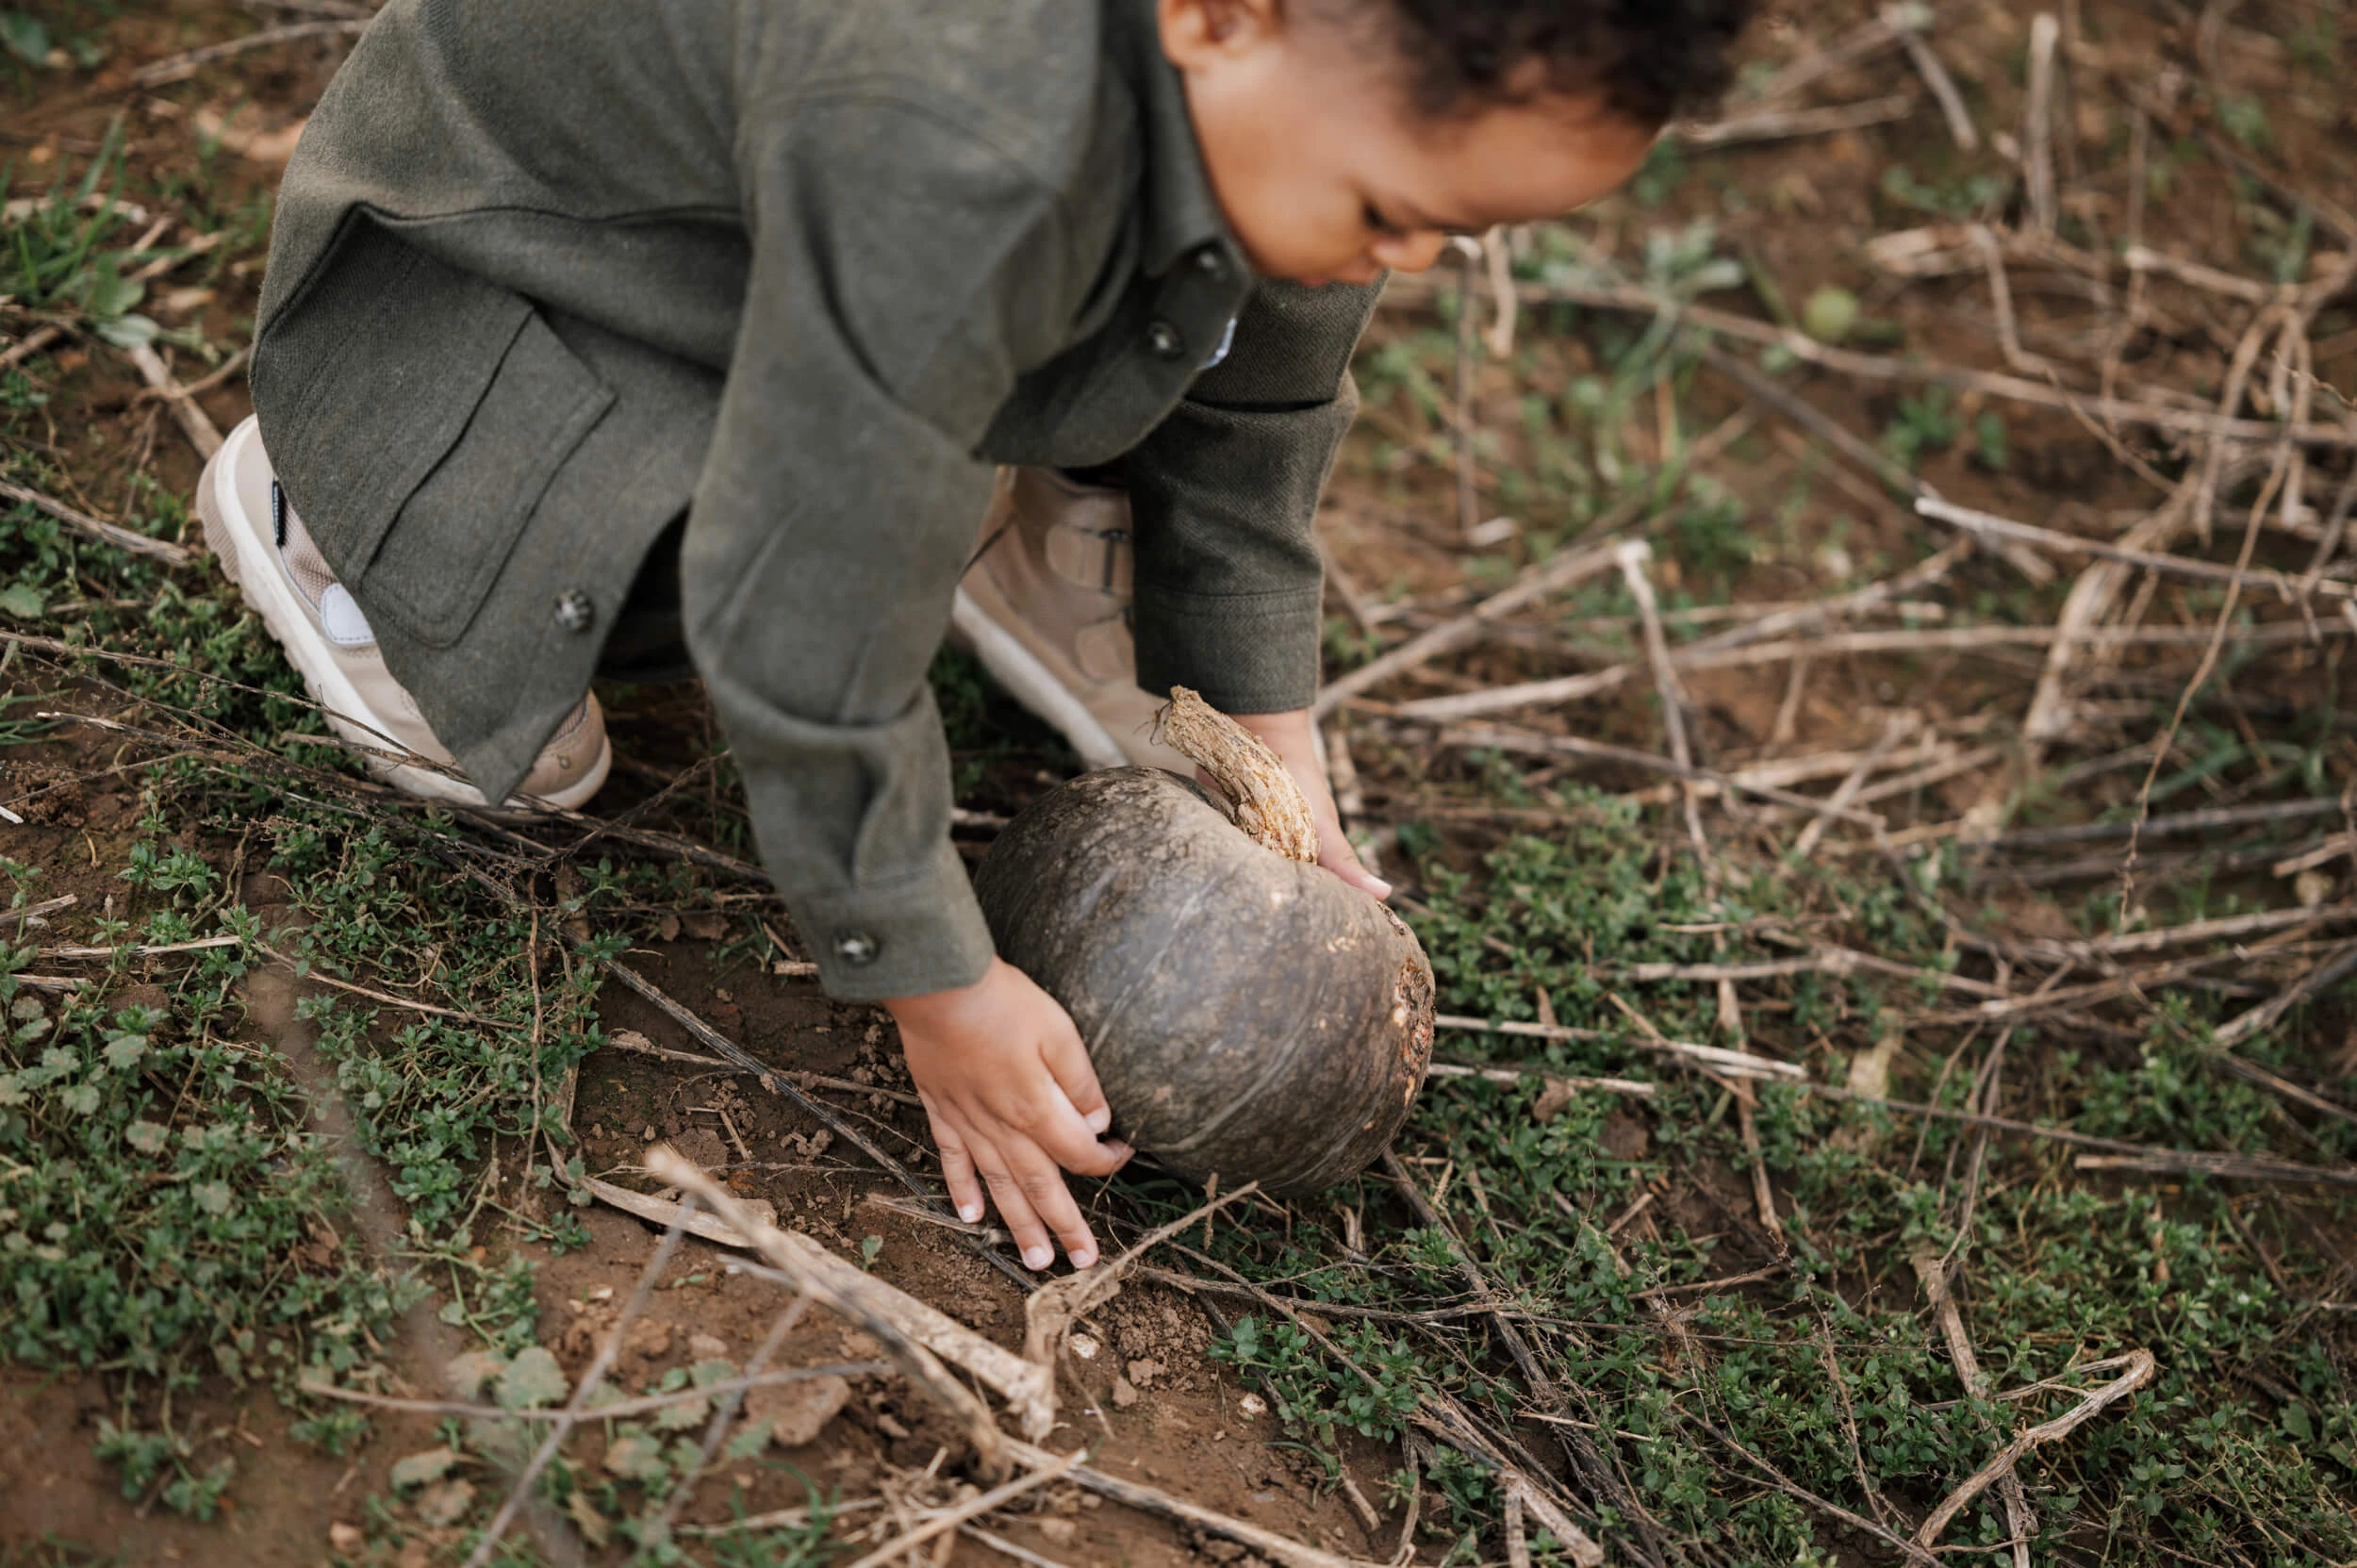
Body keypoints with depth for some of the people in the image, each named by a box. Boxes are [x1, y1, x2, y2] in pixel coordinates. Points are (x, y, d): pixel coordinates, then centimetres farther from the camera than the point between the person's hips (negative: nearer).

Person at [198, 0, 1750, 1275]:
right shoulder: (951, 142, -46)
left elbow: (1261, 386, 0)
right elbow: (812, 629, -37)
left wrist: (1269, 727, 3)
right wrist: (938, 989, -24)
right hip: (484, 262, -6)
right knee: (531, 739, -24)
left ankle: (992, 495, 15)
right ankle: (317, 500, 4)